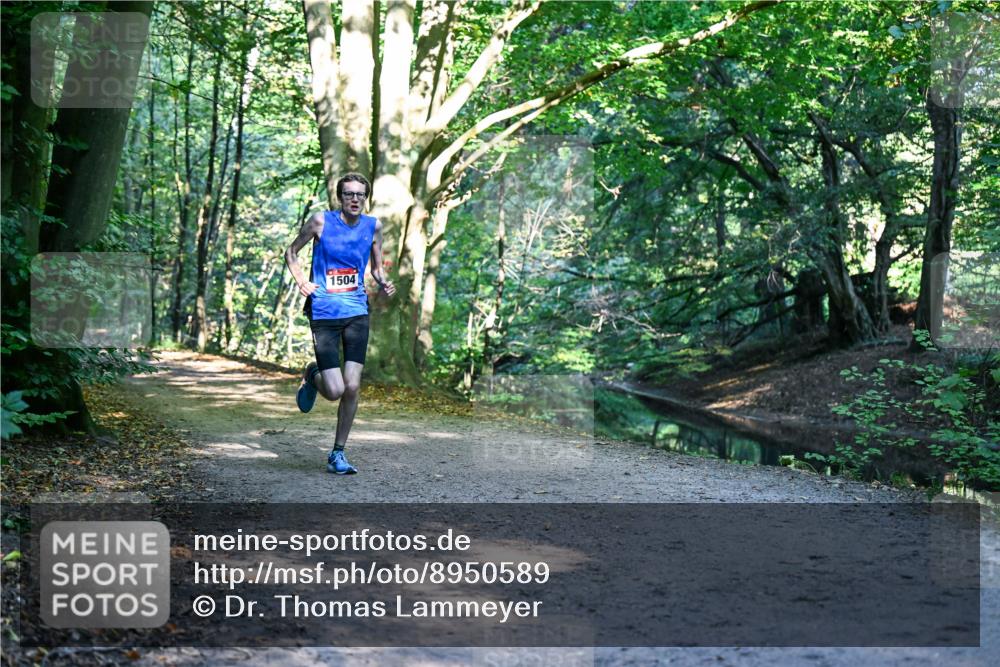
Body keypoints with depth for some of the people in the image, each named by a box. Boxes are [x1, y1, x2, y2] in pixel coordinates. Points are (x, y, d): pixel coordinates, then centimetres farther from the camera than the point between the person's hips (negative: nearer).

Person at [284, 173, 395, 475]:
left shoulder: (373, 226, 6)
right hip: (324, 314, -3)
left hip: (357, 313, 3)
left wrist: (384, 284, -5)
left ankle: (338, 453, 12)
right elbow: (291, 252, 10)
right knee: (335, 390, -10)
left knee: (352, 387, -5)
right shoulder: (321, 221, -3)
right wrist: (302, 282, -5)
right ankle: (312, 375, 27)